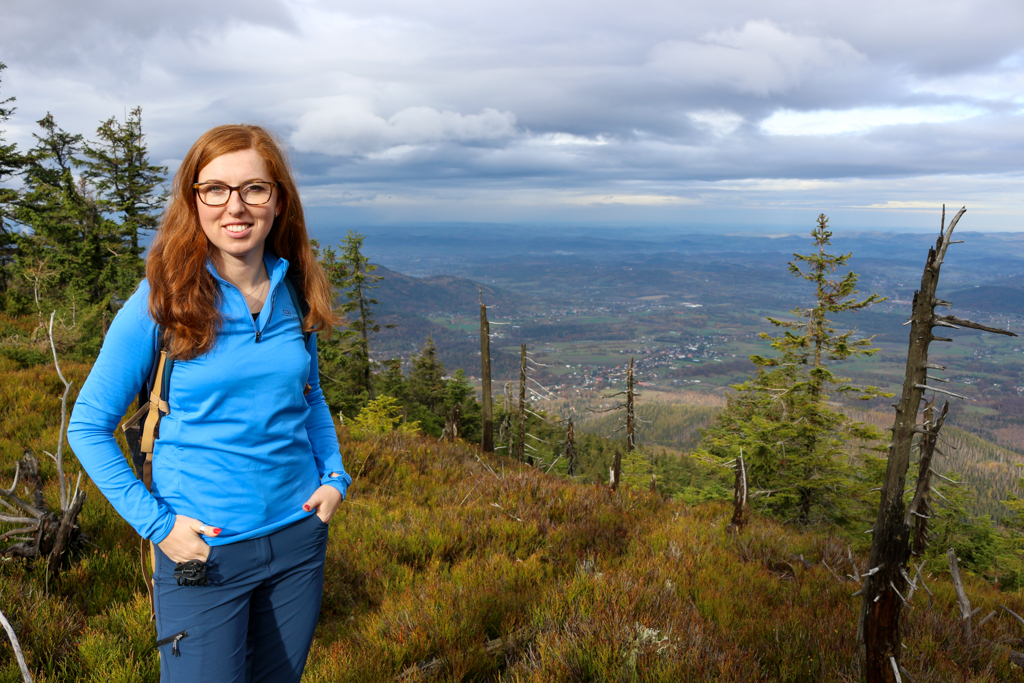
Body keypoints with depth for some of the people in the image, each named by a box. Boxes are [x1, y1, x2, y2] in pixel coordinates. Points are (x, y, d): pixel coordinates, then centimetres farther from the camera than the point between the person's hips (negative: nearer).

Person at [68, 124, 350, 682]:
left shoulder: (293, 294, 0)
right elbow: (88, 427, -5)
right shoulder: (160, 304, -12)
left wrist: (334, 475, 2)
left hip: (300, 536, 4)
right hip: (203, 550, -4)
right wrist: (155, 522, -11)